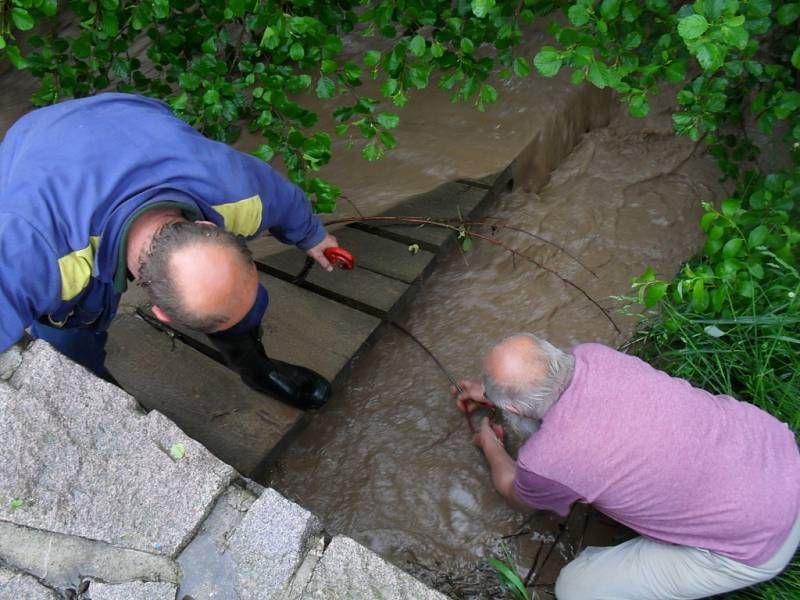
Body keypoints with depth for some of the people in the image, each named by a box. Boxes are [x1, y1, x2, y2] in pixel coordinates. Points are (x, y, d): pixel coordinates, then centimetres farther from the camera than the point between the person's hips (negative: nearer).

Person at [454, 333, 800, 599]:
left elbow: (514, 490, 4)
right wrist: (493, 391, 27)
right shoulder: (591, 355, -11)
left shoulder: (545, 461, -26)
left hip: (756, 541, -6)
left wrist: (489, 446, 21)